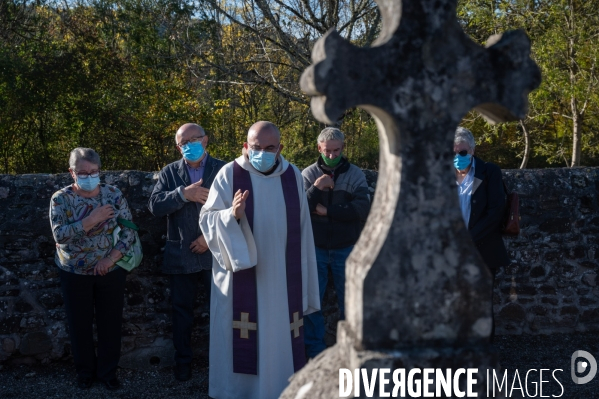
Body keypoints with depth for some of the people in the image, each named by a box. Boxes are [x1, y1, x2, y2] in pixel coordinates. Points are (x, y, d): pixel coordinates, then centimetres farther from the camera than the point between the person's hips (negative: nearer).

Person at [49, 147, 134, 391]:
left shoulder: (114, 195, -4)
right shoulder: (61, 199, -8)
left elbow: (129, 230, -5)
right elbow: (60, 235, -19)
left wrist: (111, 258, -16)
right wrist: (92, 219, -26)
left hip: (111, 271, 1)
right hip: (74, 273, -1)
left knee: (110, 323, 10)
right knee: (80, 324, 11)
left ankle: (108, 371, 27)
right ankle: (85, 371, 30)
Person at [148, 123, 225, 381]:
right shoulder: (169, 173, 4)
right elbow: (155, 206, -8)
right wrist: (182, 194, -21)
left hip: (215, 252, -2)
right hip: (181, 255, 2)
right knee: (181, 310, 11)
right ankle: (183, 361, 24)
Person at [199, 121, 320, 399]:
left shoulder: (293, 176, 4)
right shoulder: (230, 174, -6)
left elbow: (301, 228, 8)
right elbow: (207, 219, -7)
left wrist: (303, 280, 9)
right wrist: (232, 215, -28)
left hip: (281, 276, 3)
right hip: (242, 275, -3)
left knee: (279, 336, 7)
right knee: (241, 341, -1)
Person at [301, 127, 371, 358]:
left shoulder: (355, 174, -2)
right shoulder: (308, 174, 0)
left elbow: (363, 209, -14)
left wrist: (327, 211, -15)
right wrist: (315, 189, -22)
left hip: (345, 249, 0)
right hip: (315, 248, 1)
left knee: (348, 301, 9)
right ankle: (314, 351, 15)